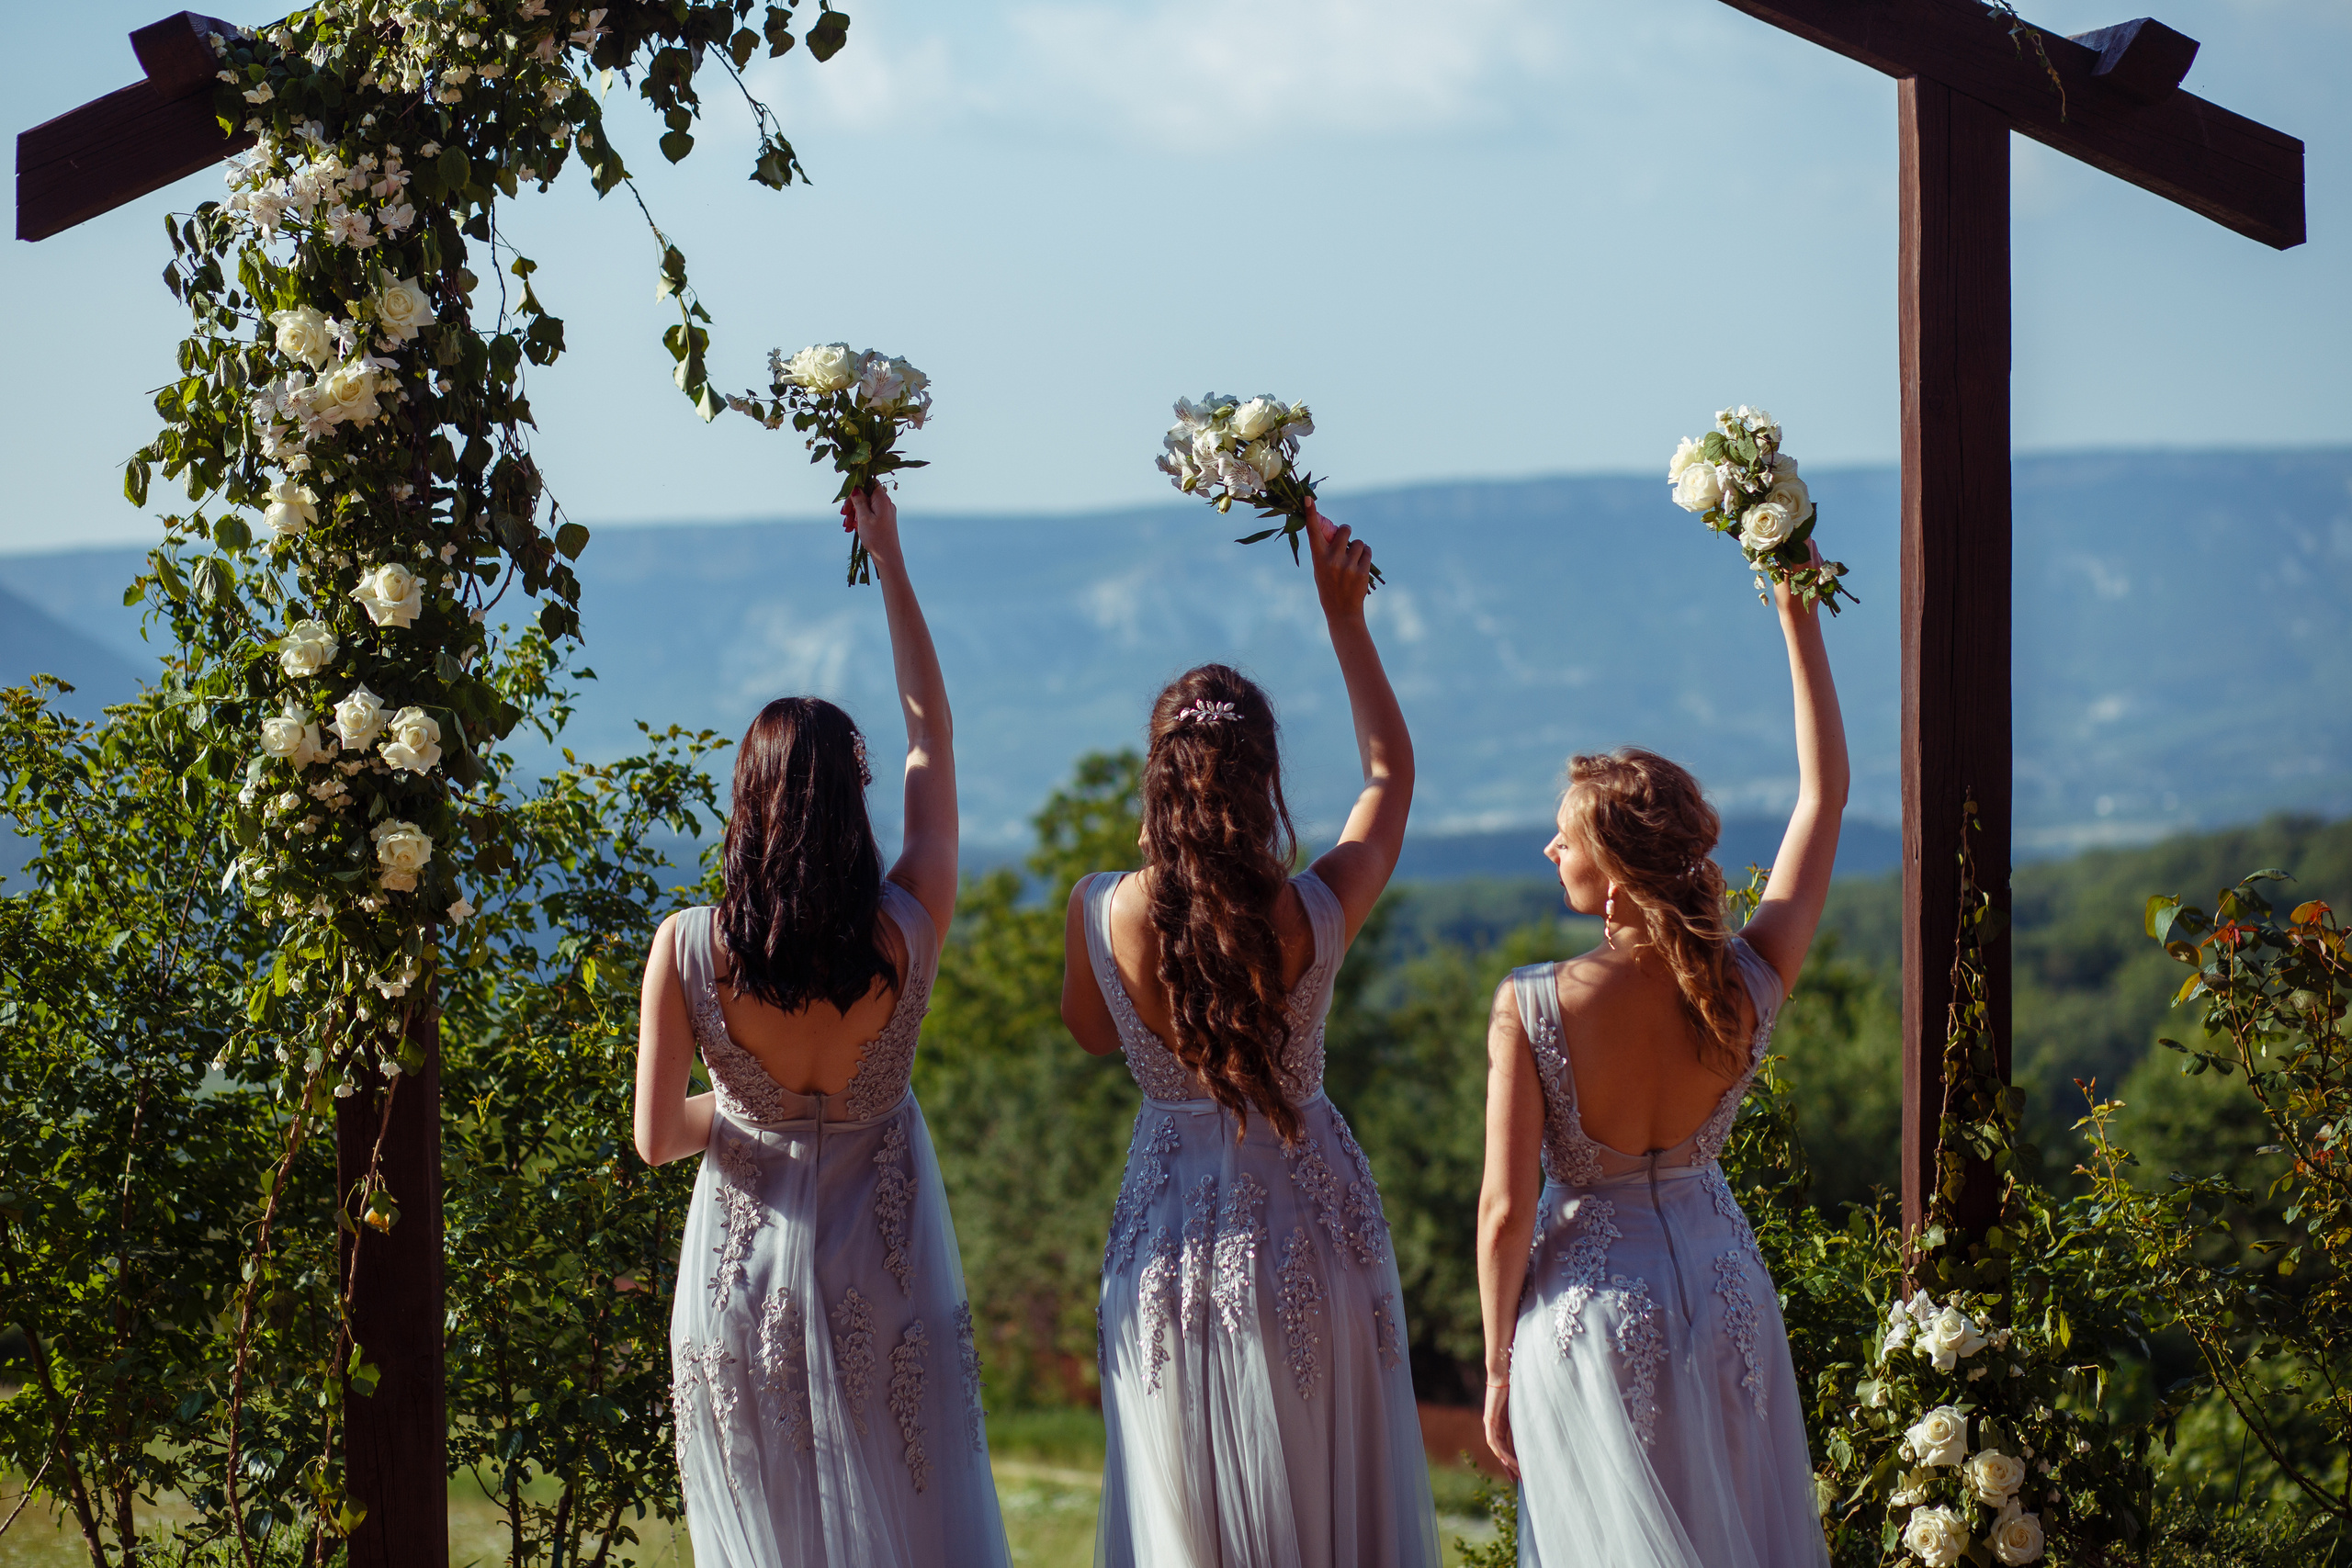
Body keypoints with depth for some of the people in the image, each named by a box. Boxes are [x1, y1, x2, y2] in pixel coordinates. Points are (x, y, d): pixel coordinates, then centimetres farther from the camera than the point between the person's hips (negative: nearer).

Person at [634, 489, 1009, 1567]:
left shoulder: (686, 951, -17)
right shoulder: (907, 932, -15)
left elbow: (657, 1137, -8)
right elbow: (931, 728, -2)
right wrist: (889, 561, 4)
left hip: (745, 1267, 0)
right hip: (884, 1272, 0)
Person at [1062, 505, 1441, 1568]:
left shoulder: (1101, 913, -15)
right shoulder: (1315, 912, -17)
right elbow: (1390, 771, 3)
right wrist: (1344, 616, 6)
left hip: (1171, 1227, 1)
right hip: (1305, 1228, -1)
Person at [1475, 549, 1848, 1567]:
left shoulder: (1532, 1008, -21)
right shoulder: (1751, 986, -13)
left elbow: (1506, 1210, -16)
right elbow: (1823, 798, 0)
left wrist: (1498, 1370, -2)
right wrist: (1800, 622, 5)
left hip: (1589, 1320, -3)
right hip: (1724, 1301, 3)